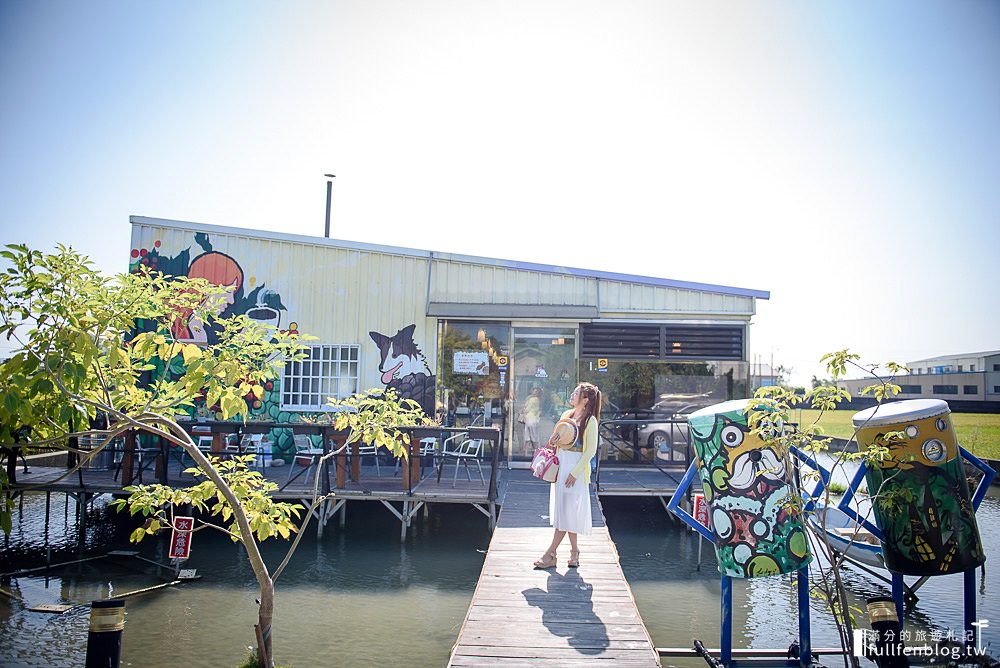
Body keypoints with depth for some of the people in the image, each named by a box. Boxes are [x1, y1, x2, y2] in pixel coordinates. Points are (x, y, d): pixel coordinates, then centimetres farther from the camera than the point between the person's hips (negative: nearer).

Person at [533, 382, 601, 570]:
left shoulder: (590, 421, -10)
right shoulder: (566, 415, 10)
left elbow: (591, 450, -12)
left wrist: (575, 472, -16)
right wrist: (552, 441, -3)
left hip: (577, 468, -7)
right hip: (561, 464, 7)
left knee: (567, 512, -4)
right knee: (562, 510, 10)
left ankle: (550, 554, -1)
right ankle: (574, 551, 21)